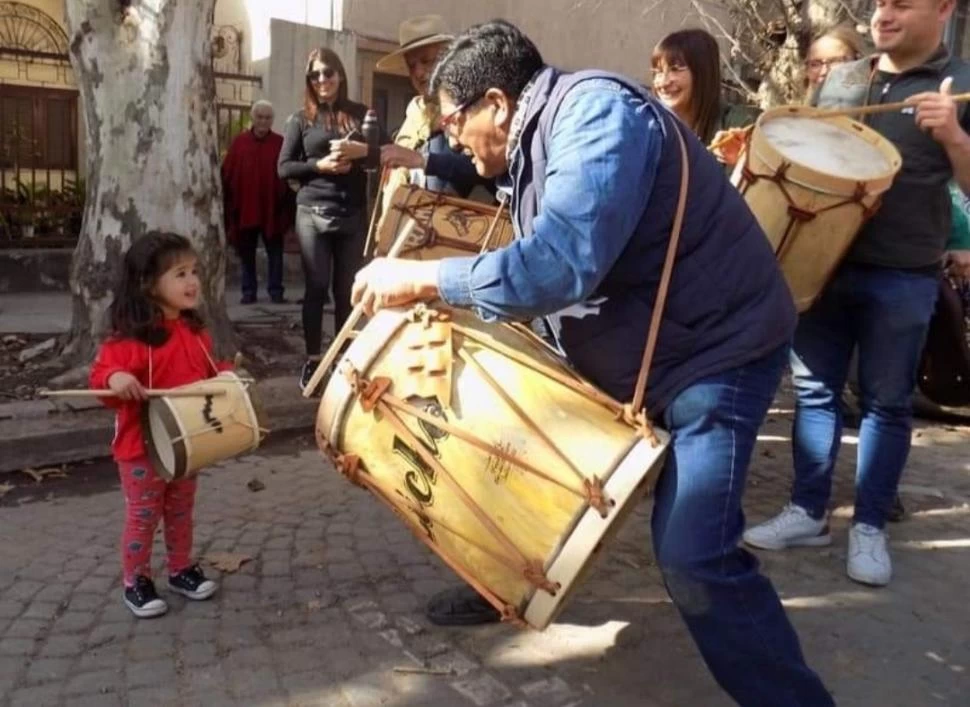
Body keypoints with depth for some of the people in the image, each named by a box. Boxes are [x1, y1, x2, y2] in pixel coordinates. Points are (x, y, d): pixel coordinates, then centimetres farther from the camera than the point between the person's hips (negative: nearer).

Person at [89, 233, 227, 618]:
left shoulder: (195, 331, 3)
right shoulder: (128, 336, -20)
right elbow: (102, 373, -23)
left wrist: (224, 374, -2)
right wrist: (115, 378, -43)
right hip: (141, 445, -6)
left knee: (181, 511, 20)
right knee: (143, 516, 7)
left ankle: (182, 570, 37)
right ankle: (136, 583, 24)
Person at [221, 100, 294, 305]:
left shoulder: (280, 143, 1)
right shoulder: (239, 141, 4)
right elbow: (227, 174, 2)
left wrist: (287, 205, -9)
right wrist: (229, 203, -3)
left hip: (272, 208, -1)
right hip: (244, 207, 2)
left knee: (275, 253, 4)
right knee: (246, 253, 9)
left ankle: (276, 291, 11)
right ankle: (248, 291, 18)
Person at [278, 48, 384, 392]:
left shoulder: (361, 114, 8)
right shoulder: (300, 119, 6)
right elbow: (284, 168, 3)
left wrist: (360, 151, -14)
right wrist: (320, 165, -12)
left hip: (353, 215, 1)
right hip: (313, 213, -1)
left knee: (347, 288, 6)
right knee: (317, 287, 0)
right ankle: (312, 358, 10)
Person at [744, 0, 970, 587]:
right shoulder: (839, 79, 11)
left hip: (902, 279, -4)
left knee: (887, 403, 6)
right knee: (814, 391, 8)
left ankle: (870, 528, 19)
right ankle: (808, 512, 21)